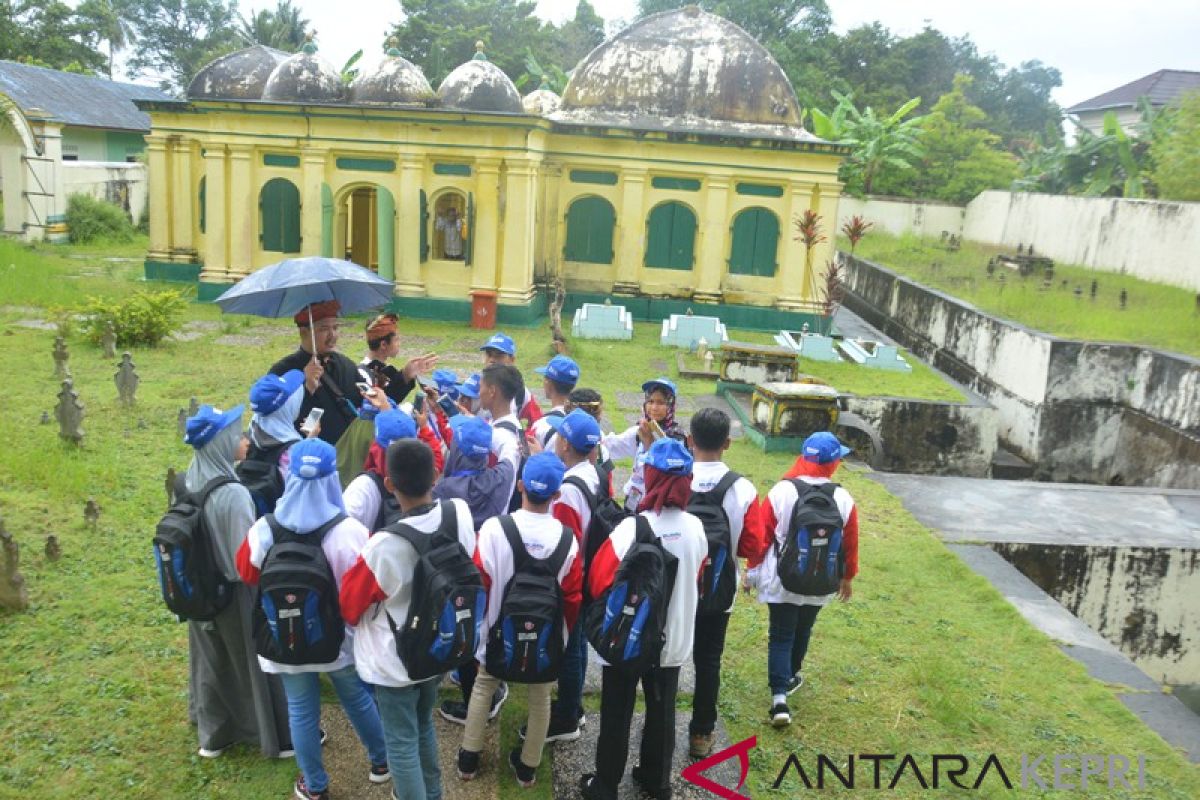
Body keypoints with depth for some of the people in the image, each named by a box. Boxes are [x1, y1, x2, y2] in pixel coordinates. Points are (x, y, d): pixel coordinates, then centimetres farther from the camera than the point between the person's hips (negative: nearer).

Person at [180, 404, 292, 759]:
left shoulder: (189, 483, -7)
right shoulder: (233, 493, -30)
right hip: (237, 595, -7)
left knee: (212, 660, 24)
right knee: (257, 662, 11)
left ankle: (213, 734, 43)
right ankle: (280, 737, 29)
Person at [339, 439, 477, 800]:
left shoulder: (384, 545, -32)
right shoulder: (461, 513, -18)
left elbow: (350, 602, -14)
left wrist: (360, 618, 6)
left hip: (396, 660, -6)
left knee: (401, 742, 13)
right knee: (424, 724, 28)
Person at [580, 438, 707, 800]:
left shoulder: (631, 527, -25)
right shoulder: (695, 528, -11)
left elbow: (599, 582, -14)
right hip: (674, 637, 4)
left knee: (617, 713, 13)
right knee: (662, 710, 20)